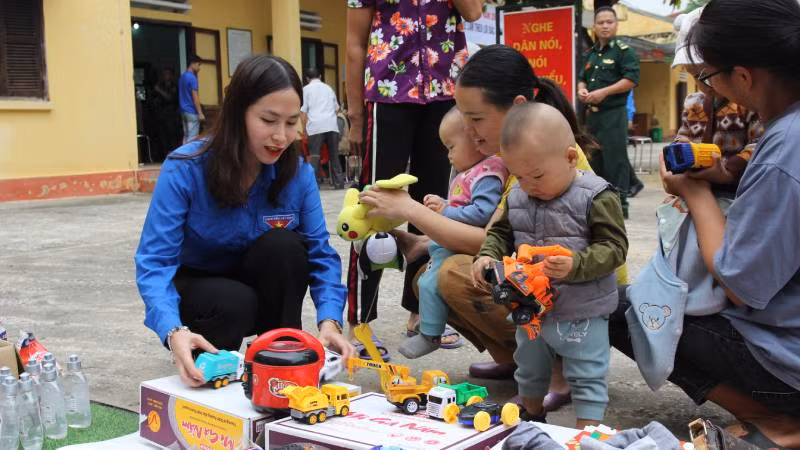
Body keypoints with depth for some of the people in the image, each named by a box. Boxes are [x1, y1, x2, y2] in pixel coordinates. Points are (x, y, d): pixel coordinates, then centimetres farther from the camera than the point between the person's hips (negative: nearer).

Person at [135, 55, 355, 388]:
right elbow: (155, 260, -30)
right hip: (195, 285, -2)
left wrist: (329, 320, -36)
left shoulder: (298, 173, -16)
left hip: (258, 285, 3)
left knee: (284, 245, -29)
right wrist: (173, 331, -49)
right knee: (234, 302, -36)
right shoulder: (185, 168, -25)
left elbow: (320, 253, -17)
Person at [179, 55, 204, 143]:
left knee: (186, 137, 10)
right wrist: (200, 113, -17)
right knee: (192, 138, -7)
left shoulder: (182, 76, 15)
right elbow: (195, 96, -18)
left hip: (184, 110, 9)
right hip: (192, 112, -9)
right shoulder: (192, 77, -14)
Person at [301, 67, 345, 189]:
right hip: (332, 125, 3)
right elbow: (336, 107, 22)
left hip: (316, 126, -3)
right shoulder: (328, 88, 19)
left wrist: (304, 128, 8)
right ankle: (339, 183, 7)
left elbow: (303, 110, 3)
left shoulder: (306, 89, 8)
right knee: (334, 155, 7)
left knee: (314, 156, -2)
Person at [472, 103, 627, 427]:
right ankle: (532, 421, 50)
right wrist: (487, 256, -10)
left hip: (582, 314, -7)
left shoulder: (596, 197, -20)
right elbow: (502, 233, 10)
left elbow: (613, 248, -21)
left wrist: (576, 265, -36)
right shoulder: (517, 197, -2)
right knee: (529, 370, 26)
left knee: (587, 379, 5)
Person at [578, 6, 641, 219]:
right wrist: (581, 90, 2)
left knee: (616, 159, -8)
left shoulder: (624, 50, -5)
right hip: (592, 113, 8)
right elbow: (582, 78, 25)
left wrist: (604, 92, -19)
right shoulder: (591, 53, 16)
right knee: (595, 158, 13)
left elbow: (632, 79, -15)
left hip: (614, 113, -8)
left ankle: (620, 204, -3)